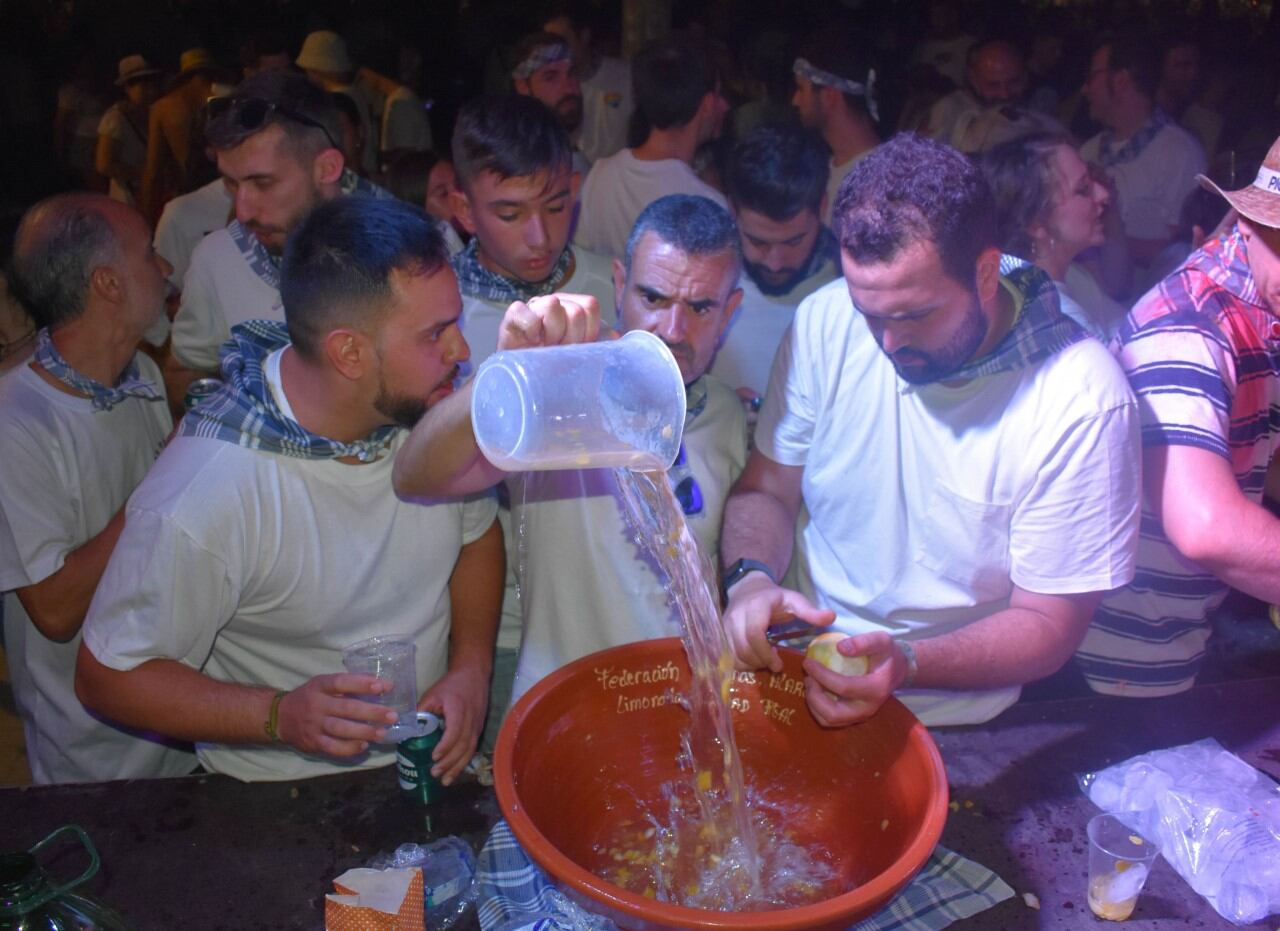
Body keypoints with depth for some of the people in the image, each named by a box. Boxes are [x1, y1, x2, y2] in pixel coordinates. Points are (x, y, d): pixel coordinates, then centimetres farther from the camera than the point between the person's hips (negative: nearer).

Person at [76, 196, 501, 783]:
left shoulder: (438, 408, -11)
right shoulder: (203, 495, -26)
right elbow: (107, 679, -13)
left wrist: (471, 668, -6)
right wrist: (280, 717, -25)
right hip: (284, 797, -3)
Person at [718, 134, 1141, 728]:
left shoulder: (1079, 399, -18)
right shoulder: (825, 322, -8)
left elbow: (1047, 625, -11)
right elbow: (766, 488, 2)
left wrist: (908, 665, -28)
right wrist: (750, 578, -19)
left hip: (952, 721, 1)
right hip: (803, 665, 0)